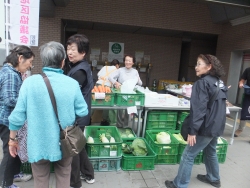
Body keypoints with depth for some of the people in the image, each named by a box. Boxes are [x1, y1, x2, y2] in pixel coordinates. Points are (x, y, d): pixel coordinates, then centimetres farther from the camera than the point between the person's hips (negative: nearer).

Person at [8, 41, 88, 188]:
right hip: (64, 143, 1)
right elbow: (82, 112, -8)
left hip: (38, 145, 0)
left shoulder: (30, 82, -13)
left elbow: (18, 115, -9)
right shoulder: (72, 83, -13)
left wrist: (12, 139, 6)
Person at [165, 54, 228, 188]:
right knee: (210, 151, 27)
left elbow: (198, 109, -24)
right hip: (217, 126, 9)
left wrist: (192, 130, -22)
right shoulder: (219, 82, 10)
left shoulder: (202, 82, -16)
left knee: (188, 155, 0)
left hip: (206, 127, -9)